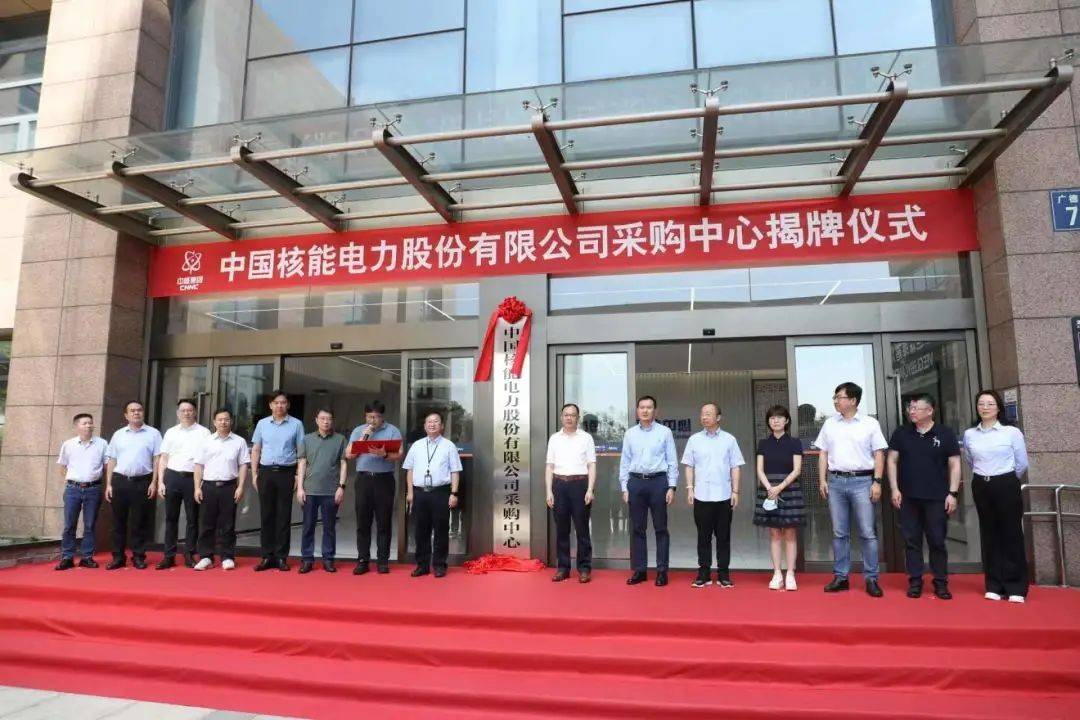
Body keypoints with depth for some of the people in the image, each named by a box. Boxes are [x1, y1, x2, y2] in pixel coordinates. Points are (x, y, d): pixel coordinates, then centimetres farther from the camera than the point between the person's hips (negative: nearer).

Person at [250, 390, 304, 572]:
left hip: (286, 473, -2)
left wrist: (299, 475, -5)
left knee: (284, 516, 1)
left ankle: (281, 557, 7)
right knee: (266, 515, 5)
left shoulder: (296, 424, 3)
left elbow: (301, 452, 1)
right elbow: (255, 450, 12)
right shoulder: (262, 424, 10)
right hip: (266, 472, 2)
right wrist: (254, 474, 5)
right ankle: (267, 556, 12)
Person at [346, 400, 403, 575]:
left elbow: (399, 454, -5)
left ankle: (383, 561, 9)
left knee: (384, 522, 2)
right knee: (363, 522, 3)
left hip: (385, 479, -2)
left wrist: (384, 454, -23)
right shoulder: (358, 431, 14)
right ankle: (362, 560, 11)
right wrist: (363, 439, -4)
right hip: (363, 479, 2)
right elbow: (349, 455, 7)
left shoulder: (392, 431, 5)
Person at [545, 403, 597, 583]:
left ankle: (584, 568, 11)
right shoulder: (554, 439, 10)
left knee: (582, 528, 2)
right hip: (559, 484, 2)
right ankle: (563, 568, 16)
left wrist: (590, 489, -8)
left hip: (580, 484, -2)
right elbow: (549, 466, 9)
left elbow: (592, 466, 1)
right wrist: (549, 491, 1)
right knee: (561, 529, 7)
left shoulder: (586, 438, 4)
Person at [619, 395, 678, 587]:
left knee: (661, 528, 4)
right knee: (637, 528, 7)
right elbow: (625, 462, 9)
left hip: (658, 481, -2)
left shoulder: (664, 432, 1)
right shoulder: (630, 434, 8)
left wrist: (672, 487, -6)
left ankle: (662, 571, 12)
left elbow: (672, 461, 0)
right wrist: (624, 488, 4)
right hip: (636, 482, 3)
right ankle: (639, 570, 16)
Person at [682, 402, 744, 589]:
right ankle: (704, 573, 14)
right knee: (703, 536, 6)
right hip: (701, 496, 0)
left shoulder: (729, 439, 3)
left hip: (724, 496, 0)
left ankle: (723, 574, 15)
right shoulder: (694, 439, 5)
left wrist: (735, 491, -1)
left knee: (723, 537, 6)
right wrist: (690, 488, -1)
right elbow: (689, 466, 7)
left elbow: (735, 467, 4)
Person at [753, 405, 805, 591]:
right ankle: (777, 575, 9)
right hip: (768, 490, 2)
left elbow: (797, 470, -6)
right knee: (774, 534, 4)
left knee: (790, 534, 1)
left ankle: (790, 575, 6)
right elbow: (760, 470, 3)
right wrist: (769, 488, -13)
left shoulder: (794, 443, 1)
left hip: (790, 490, -2)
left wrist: (780, 487, -16)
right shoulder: (763, 443, 8)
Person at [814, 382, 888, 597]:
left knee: (868, 532, -1)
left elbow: (879, 454, 0)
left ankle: (871, 579, 7)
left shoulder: (870, 424, 1)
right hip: (835, 481, 3)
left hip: (862, 481, -3)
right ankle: (840, 577, 14)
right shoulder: (829, 424, 9)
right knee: (839, 532, 7)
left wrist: (877, 482, -7)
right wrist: (822, 480, 5)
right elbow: (823, 454, 11)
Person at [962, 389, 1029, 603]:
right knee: (989, 535, 7)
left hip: (1007, 486, -3)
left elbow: (1022, 464, 3)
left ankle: (1016, 587, 8)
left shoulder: (1012, 432, -5)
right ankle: (994, 585, 13)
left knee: (1011, 534, 0)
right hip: (981, 487, 3)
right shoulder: (969, 434, 4)